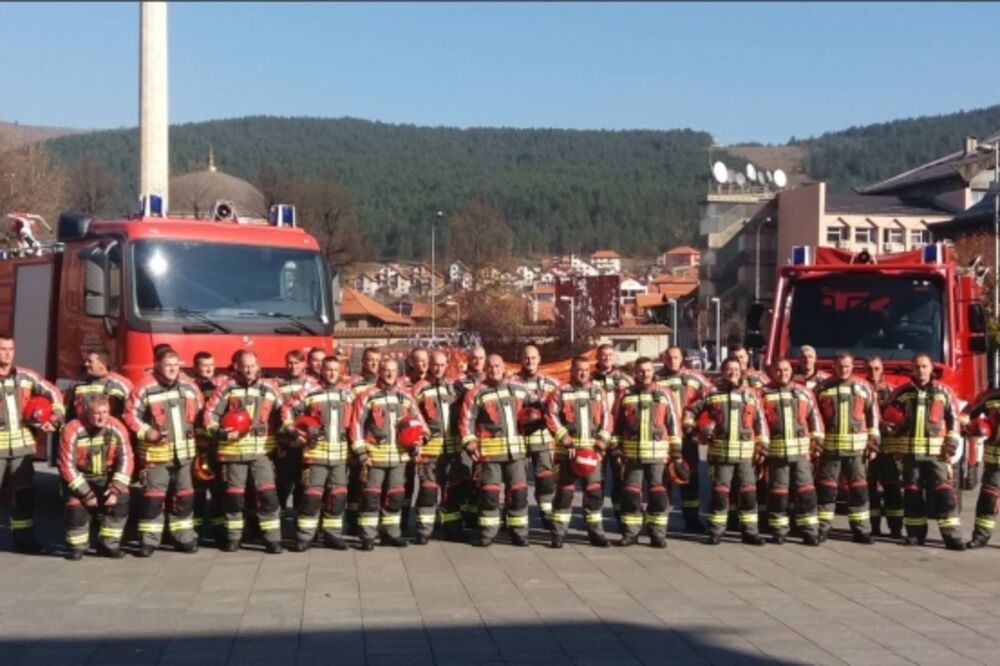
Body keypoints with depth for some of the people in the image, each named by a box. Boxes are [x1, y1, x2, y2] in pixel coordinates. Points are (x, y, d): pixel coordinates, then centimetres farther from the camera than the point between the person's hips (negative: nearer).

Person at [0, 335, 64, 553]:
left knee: (24, 493, 7)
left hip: (22, 445, 3)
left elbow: (53, 394, 14)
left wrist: (55, 420, 4)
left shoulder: (26, 376, 6)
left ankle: (23, 539, 16)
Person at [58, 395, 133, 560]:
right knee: (77, 505, -23)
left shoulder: (117, 428, -16)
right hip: (78, 477, -2)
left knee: (121, 500, -18)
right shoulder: (72, 430, -24)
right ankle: (76, 546, 3)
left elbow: (125, 460, -12)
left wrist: (116, 489, -21)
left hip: (105, 476, 2)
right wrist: (86, 493, -21)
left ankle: (108, 544, -3)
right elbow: (67, 466, -21)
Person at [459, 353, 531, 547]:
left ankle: (519, 532, 14)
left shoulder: (518, 389, 9)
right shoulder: (478, 393, -4)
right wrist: (470, 444, -14)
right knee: (490, 492, -2)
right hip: (490, 450, -4)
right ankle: (487, 533, 8)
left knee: (519, 491, 5)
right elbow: (466, 420, -6)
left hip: (515, 449, 4)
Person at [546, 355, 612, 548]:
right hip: (567, 450, -3)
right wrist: (567, 442, -12)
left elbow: (606, 418, 8)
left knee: (594, 490, 4)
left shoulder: (598, 392, 11)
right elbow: (551, 418, -7)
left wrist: (600, 443, -3)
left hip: (592, 450, 3)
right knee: (564, 491, -1)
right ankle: (558, 533, 5)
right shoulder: (560, 392, 0)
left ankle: (596, 532, 13)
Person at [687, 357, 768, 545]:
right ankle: (715, 531, 9)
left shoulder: (751, 394, 9)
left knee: (748, 493, 0)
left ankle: (749, 531, 8)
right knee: (719, 493, 1)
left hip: (745, 454, 1)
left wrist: (762, 446, 5)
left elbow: (760, 422, 10)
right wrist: (698, 428, 1)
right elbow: (691, 411, 12)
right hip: (719, 453, -1)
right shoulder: (712, 393, 5)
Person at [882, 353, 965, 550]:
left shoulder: (944, 391, 4)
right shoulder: (902, 392, 6)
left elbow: (954, 419, 6)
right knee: (912, 493, 6)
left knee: (944, 493, -8)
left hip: (936, 451, -2)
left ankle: (952, 536, -9)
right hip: (910, 450, 2)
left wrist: (952, 444, -3)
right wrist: (892, 427, 1)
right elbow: (887, 410, 19)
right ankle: (915, 534, 14)